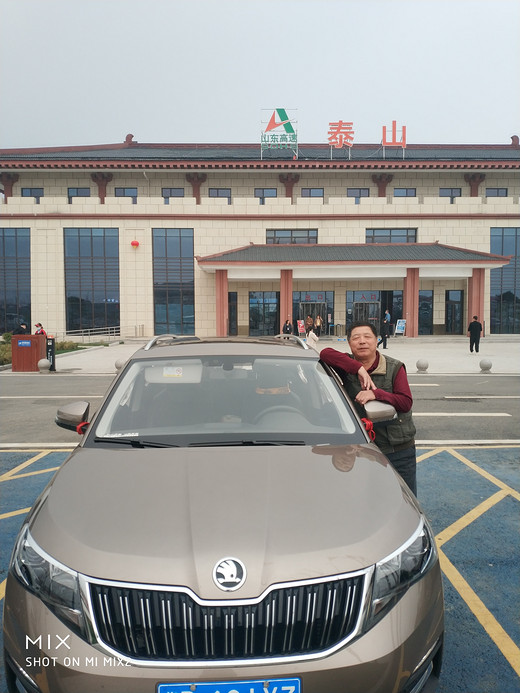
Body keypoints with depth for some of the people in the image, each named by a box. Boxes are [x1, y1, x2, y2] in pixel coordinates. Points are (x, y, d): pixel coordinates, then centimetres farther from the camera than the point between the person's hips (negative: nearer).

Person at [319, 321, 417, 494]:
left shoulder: (395, 368, -1)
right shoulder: (347, 366, 0)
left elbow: (406, 402, -12)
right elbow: (325, 353, -20)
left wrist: (376, 393, -26)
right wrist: (359, 368, -25)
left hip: (400, 451, 0)